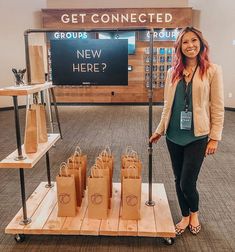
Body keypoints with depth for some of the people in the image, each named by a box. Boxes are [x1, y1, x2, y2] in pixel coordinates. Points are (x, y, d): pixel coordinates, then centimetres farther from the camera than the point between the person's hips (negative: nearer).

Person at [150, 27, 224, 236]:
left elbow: (217, 107, -5)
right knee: (179, 180, 13)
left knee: (187, 183, -1)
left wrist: (215, 137, -7)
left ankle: (194, 213, 32)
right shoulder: (173, 72, 7)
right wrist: (160, 130, 13)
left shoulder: (212, 70, -5)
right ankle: (185, 216, 37)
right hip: (174, 135, 4)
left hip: (197, 136, -4)